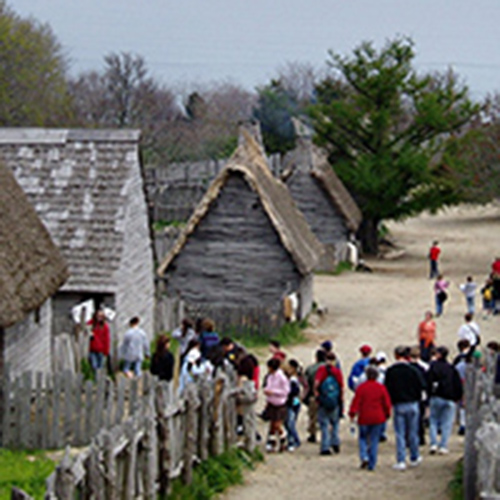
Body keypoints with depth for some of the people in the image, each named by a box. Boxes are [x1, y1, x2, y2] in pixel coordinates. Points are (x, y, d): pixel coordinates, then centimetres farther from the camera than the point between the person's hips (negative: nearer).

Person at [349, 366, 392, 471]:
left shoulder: (361, 387, -6)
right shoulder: (381, 387, 0)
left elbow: (356, 401, -9)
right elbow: (387, 403, 2)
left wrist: (352, 414, -4)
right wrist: (386, 415, 14)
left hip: (364, 418, -1)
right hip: (378, 419, 1)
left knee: (363, 438, 15)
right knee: (374, 441, 6)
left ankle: (364, 457, -8)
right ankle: (371, 465, 5)